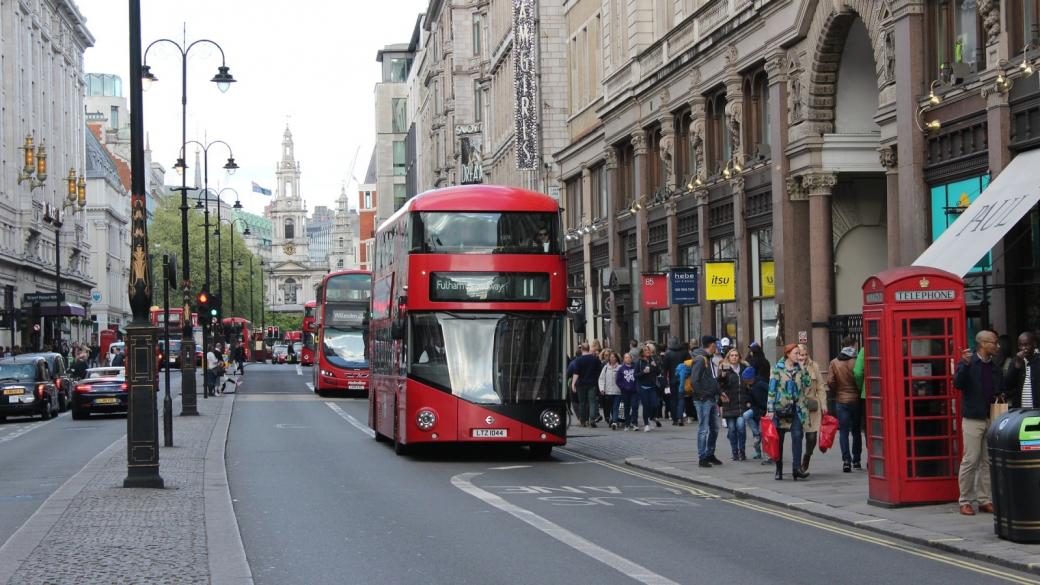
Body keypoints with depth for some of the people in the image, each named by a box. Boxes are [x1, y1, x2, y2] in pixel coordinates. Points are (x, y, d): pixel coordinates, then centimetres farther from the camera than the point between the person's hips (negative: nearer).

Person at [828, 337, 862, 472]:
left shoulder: (834, 363, -1)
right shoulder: (856, 361, -9)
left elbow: (830, 381, -7)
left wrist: (837, 391, 10)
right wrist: (859, 391, 4)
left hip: (841, 400, 1)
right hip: (856, 400, -1)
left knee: (843, 432, 2)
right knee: (856, 431, 13)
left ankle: (846, 461, -10)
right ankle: (856, 460, 17)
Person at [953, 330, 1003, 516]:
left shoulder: (994, 366, 13)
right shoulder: (968, 362, -5)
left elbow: (1001, 389, 19)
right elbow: (958, 384, -19)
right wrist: (965, 365, -31)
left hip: (991, 419, 6)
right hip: (973, 418, -6)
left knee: (988, 461, 7)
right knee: (970, 461, -5)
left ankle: (984, 500, 13)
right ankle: (965, 501, 2)